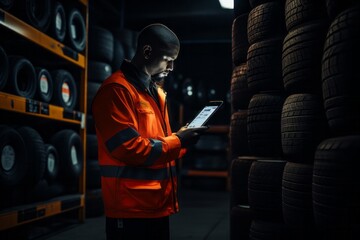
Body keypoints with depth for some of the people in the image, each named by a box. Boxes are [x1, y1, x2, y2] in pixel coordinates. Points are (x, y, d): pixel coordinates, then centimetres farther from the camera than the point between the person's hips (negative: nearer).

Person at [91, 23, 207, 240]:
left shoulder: (156, 92, 17)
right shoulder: (117, 90, -12)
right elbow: (128, 148, -20)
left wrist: (182, 139, 2)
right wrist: (177, 141, -13)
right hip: (131, 209, -9)